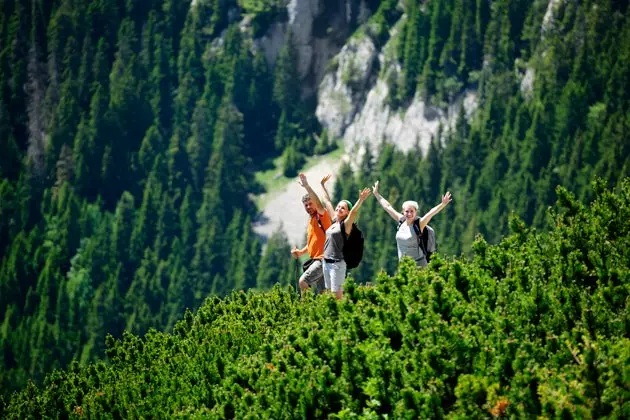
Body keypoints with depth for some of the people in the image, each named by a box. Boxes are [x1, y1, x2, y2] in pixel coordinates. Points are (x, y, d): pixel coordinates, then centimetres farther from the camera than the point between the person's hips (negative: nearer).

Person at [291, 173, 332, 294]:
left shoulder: (322, 216, -6)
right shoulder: (310, 222, 20)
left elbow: (318, 204, -28)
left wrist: (307, 186, -34)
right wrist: (301, 252, 13)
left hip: (323, 259, -9)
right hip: (315, 260, 9)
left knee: (303, 281, -21)